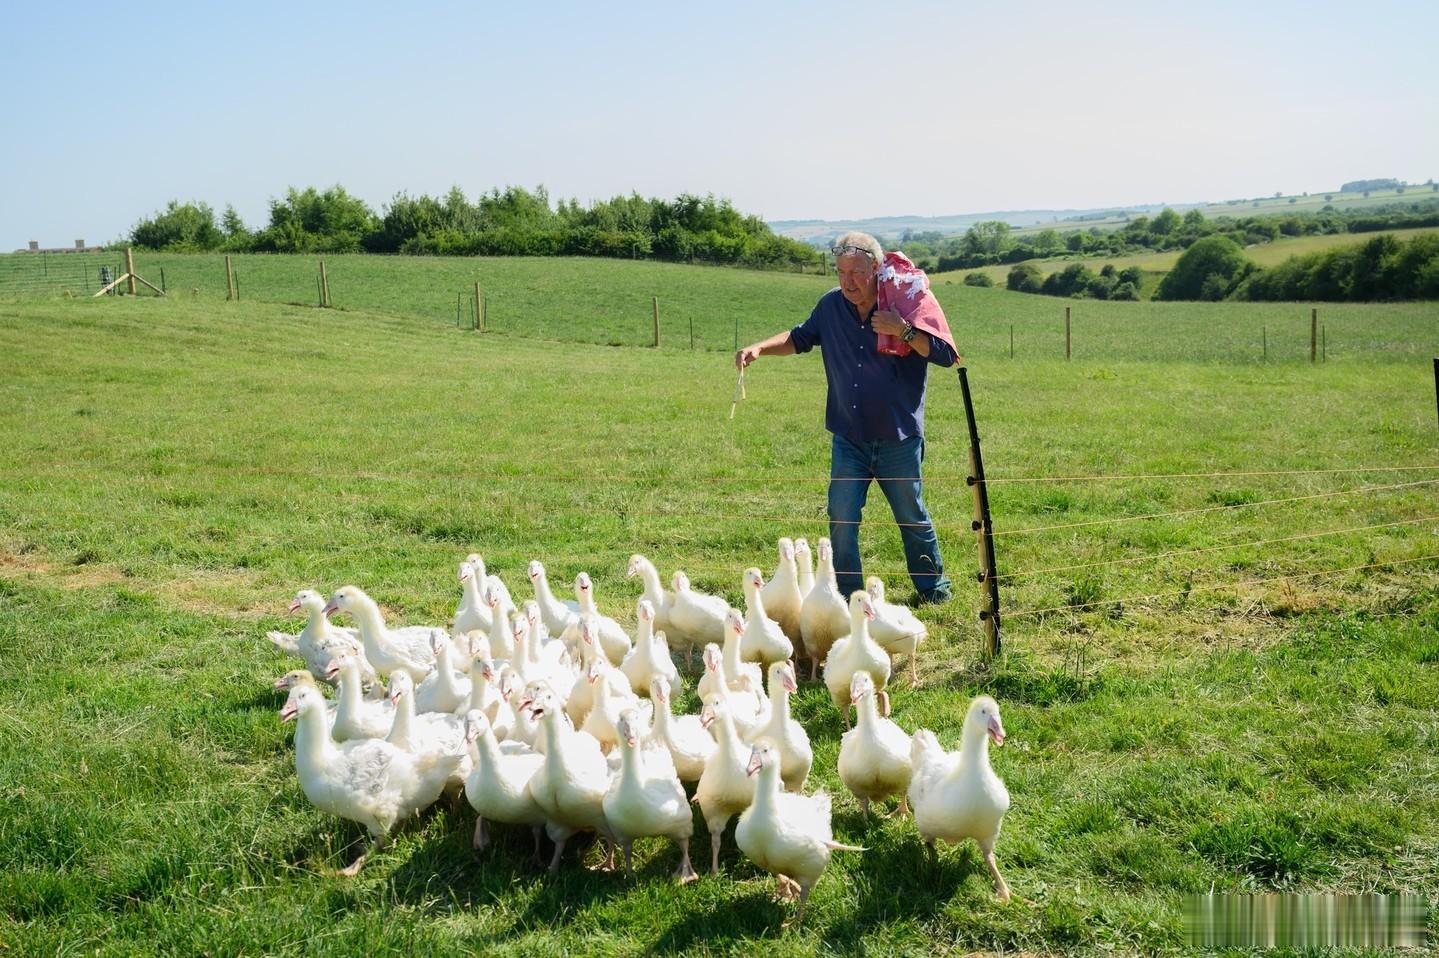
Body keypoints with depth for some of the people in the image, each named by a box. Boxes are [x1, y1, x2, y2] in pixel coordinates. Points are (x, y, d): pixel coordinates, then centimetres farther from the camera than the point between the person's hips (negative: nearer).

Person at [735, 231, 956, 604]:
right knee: (842, 518, -1)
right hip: (848, 439, 3)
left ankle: (933, 586, 32)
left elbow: (946, 354, -13)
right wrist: (760, 348, 2)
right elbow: (800, 338, 17)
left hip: (899, 440, -2)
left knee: (912, 518, 12)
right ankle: (846, 596, 12)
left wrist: (903, 331, -24)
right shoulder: (831, 306, 1)